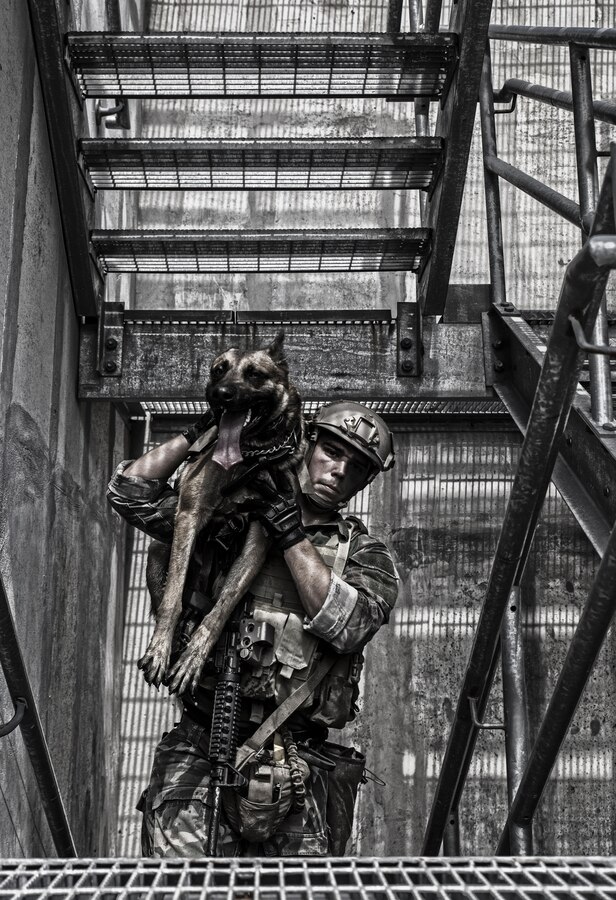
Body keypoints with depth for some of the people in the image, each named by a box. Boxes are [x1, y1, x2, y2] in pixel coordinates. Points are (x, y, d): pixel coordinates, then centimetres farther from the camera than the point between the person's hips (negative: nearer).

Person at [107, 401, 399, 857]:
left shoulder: (367, 556, 11)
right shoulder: (226, 520, 14)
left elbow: (346, 625, -9)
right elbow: (131, 491, 9)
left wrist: (292, 536, -9)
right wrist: (200, 434, 8)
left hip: (300, 764, 1)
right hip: (198, 751, 0)